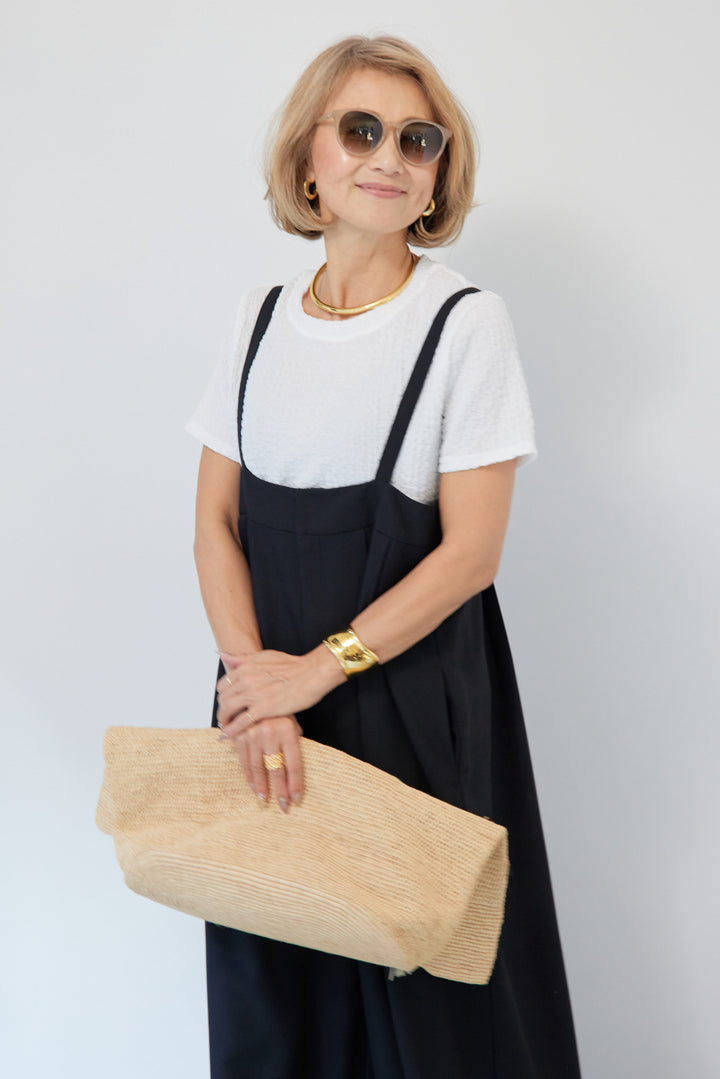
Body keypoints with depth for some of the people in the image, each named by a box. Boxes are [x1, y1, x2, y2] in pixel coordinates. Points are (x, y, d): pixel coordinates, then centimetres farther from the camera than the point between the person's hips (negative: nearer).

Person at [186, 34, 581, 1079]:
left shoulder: (465, 322, -8)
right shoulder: (264, 315, 6)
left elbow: (470, 551, -12)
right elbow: (217, 522, 3)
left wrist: (319, 670, -14)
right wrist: (254, 680, -11)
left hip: (414, 691, -4)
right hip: (274, 683, 4)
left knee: (415, 965, 7)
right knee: (273, 971, 15)